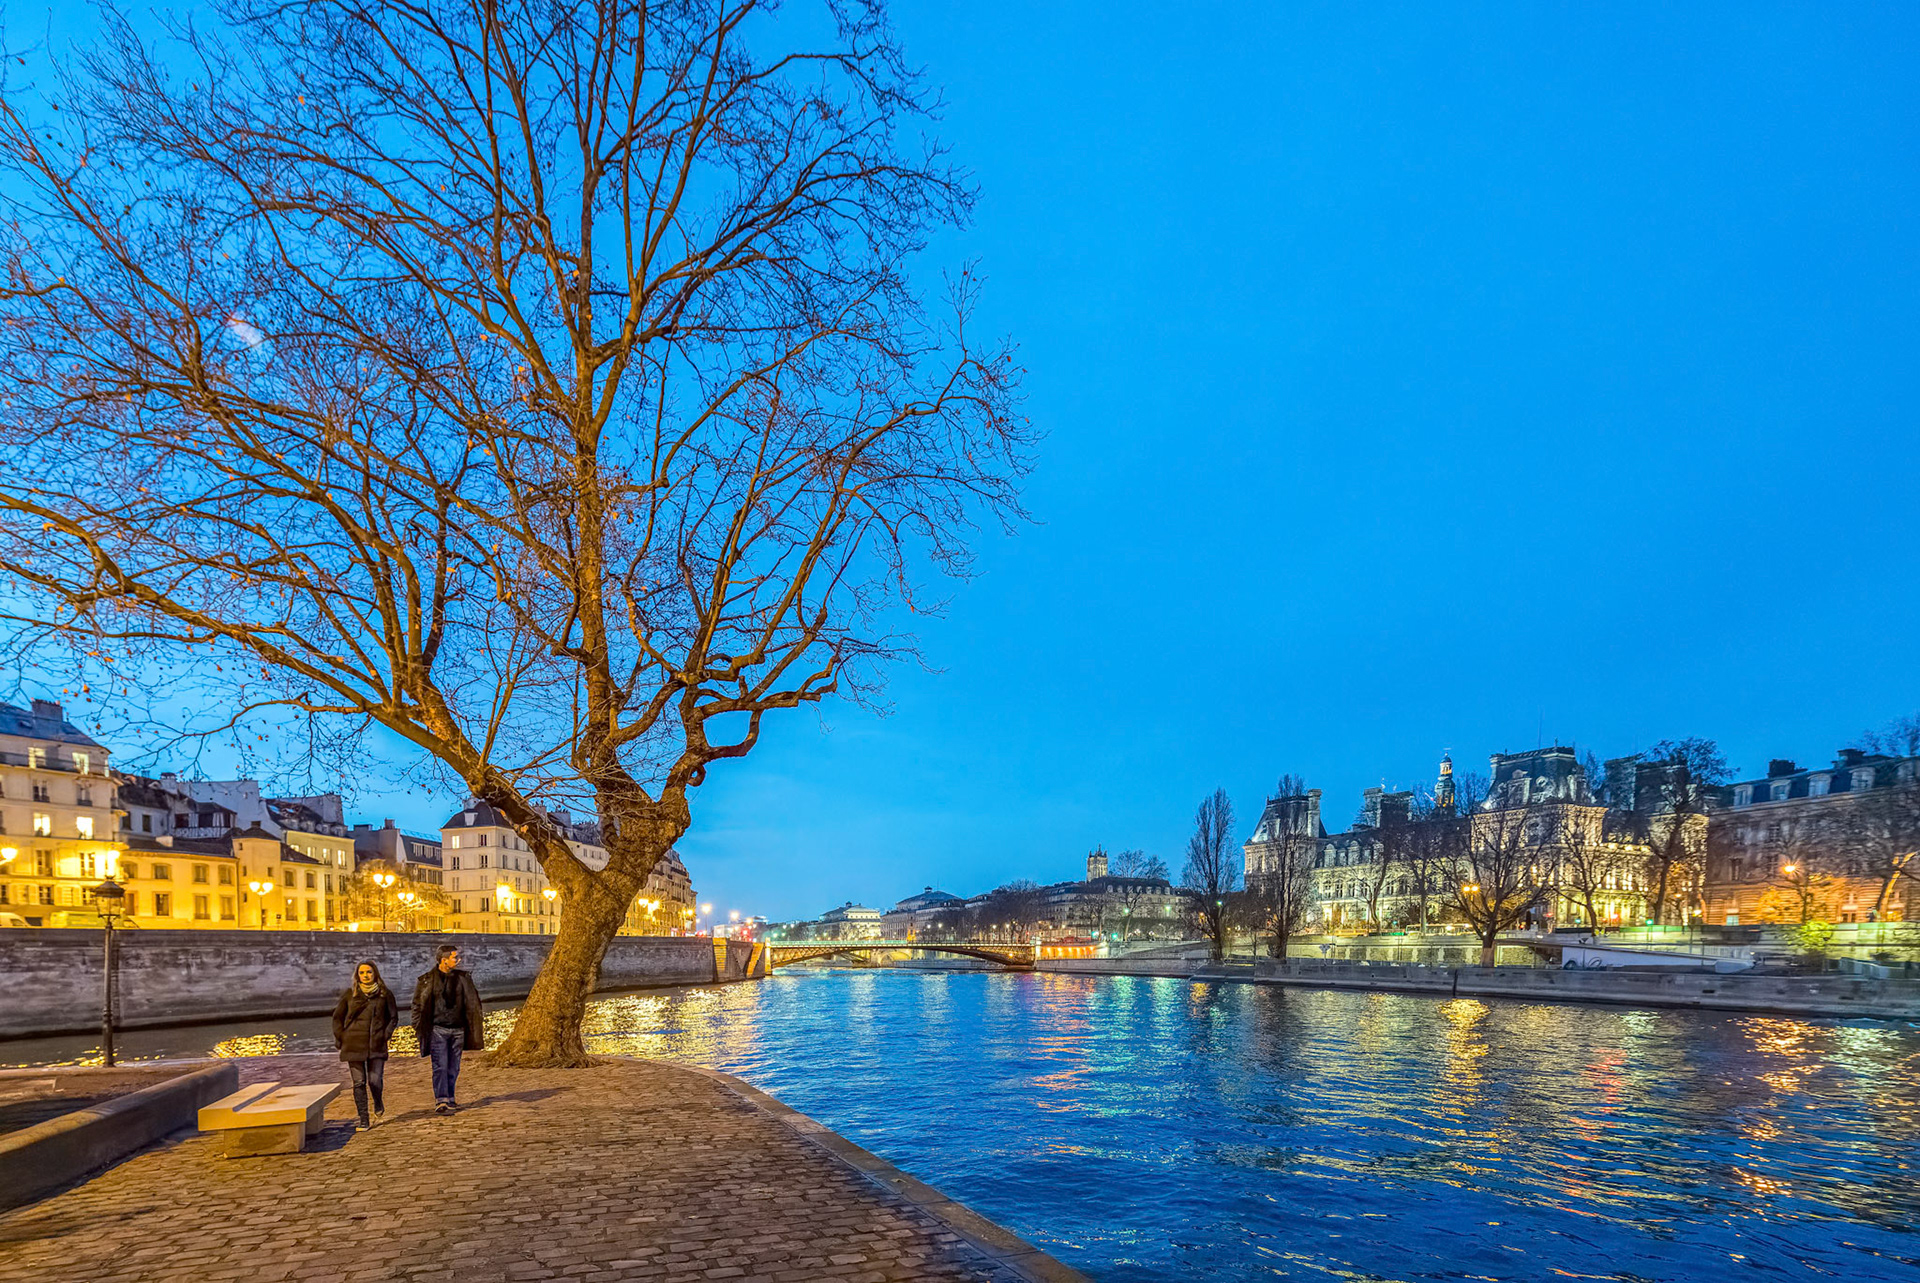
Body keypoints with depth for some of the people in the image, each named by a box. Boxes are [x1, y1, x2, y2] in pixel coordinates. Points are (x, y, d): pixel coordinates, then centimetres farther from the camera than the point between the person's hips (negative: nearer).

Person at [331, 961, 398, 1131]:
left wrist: (386, 1034, 2)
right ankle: (363, 1120, 7)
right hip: (354, 1044, 1)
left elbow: (393, 1017, 14)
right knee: (359, 1082, -2)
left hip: (377, 1045, 0)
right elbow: (337, 1017, 12)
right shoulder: (350, 994, 5)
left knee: (375, 1080, -7)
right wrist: (340, 1039, 5)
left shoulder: (385, 994, 5)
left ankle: (379, 1106, 24)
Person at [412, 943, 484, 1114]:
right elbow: (418, 1004, 3)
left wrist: (479, 1025, 12)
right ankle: (440, 1101, -9)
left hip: (458, 1029, 4)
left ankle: (449, 1099, 16)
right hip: (437, 1029, -4)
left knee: (453, 1068, 7)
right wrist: (417, 1028, -1)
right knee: (440, 1066, -10)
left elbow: (472, 1003, 15)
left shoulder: (463, 978, 7)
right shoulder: (428, 980, -4)